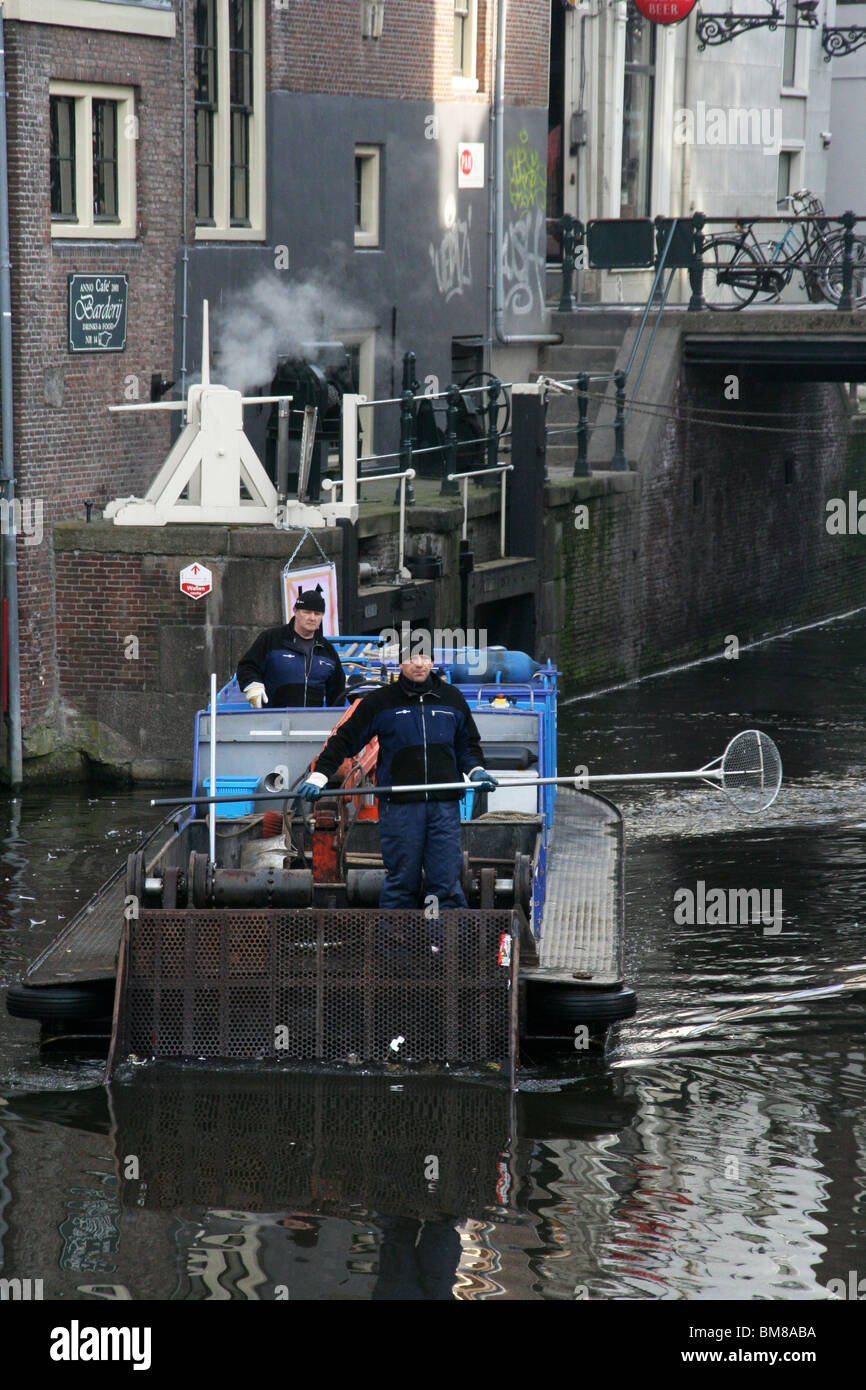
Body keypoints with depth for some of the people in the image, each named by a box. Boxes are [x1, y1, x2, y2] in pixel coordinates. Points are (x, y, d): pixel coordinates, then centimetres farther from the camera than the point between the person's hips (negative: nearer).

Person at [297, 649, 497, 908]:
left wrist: (476, 770, 7)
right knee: (402, 881, 2)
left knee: (446, 879, -1)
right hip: (399, 806, -2)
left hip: (445, 806, 2)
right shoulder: (381, 701, 5)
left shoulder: (452, 698, 13)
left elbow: (468, 743, 26)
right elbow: (345, 739, 7)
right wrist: (319, 775, -4)